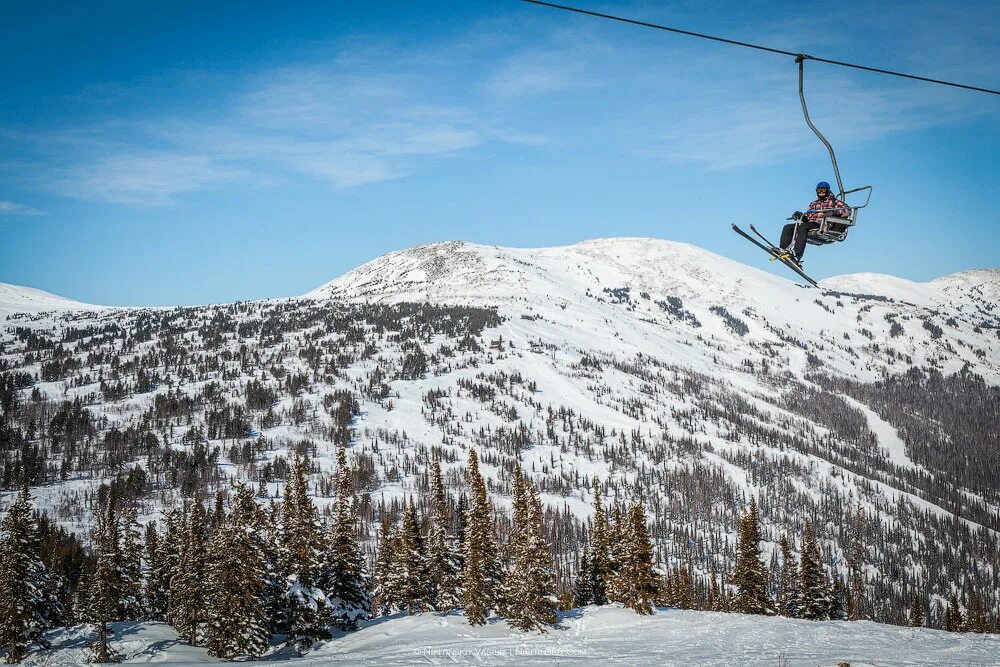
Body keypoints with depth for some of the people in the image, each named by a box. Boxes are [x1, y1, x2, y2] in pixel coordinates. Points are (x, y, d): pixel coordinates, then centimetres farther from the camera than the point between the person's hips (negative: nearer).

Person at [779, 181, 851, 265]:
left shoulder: (833, 201, 17)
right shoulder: (814, 204, 33)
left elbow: (847, 210, 2)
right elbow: (807, 217, 25)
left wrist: (834, 212, -16)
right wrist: (800, 215, 3)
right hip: (810, 223, 7)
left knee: (802, 227, -35)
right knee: (788, 227, -14)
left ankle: (797, 256, -48)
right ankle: (784, 250, -30)